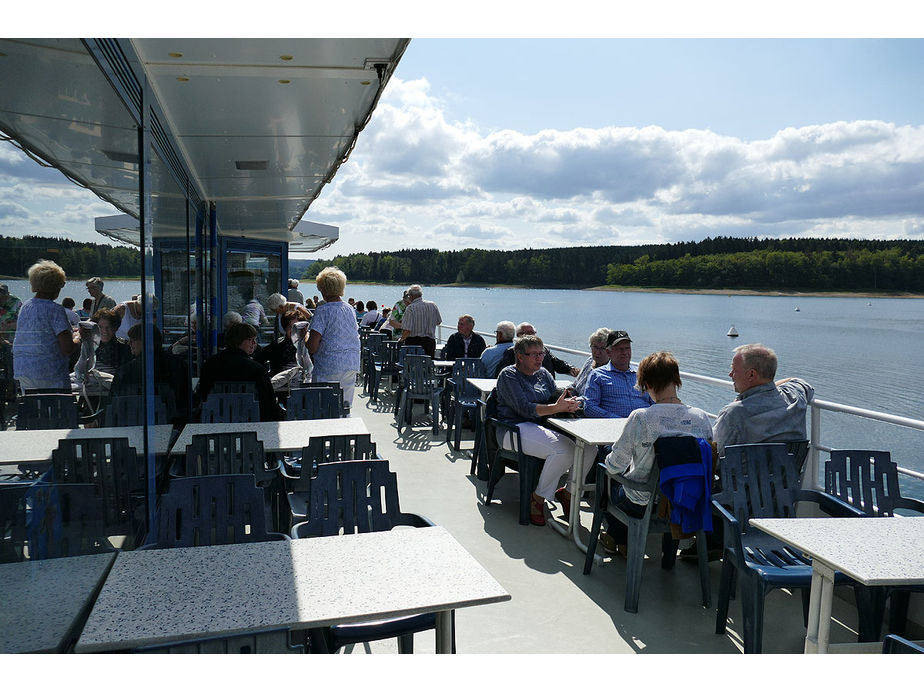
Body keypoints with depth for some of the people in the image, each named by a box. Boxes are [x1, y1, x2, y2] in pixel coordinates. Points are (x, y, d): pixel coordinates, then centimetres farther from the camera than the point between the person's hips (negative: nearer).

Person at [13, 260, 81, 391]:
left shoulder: (24, 307, 11)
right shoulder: (56, 310, -11)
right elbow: (68, 349, -16)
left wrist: (70, 332, 25)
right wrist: (77, 338, 6)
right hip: (50, 374, -7)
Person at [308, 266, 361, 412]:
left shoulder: (322, 311, -10)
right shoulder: (350, 309, 9)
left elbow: (312, 347, -13)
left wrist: (306, 336, 7)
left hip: (329, 368, -6)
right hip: (352, 365, 6)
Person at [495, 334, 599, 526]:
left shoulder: (543, 373, 19)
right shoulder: (508, 375, -4)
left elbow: (555, 399, 12)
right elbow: (524, 409, -16)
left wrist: (567, 404, -14)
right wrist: (555, 407, -29)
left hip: (545, 427, 7)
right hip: (516, 429, -7)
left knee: (589, 448, -15)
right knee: (562, 450, -32)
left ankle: (567, 492, 6)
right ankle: (538, 498, -13)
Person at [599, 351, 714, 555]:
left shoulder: (640, 418, -23)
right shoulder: (702, 418, -11)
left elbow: (615, 465, -14)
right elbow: (708, 464, 3)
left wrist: (610, 464, 11)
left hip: (643, 505, -4)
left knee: (609, 477, 28)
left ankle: (616, 537, 46)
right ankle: (627, 542, 41)